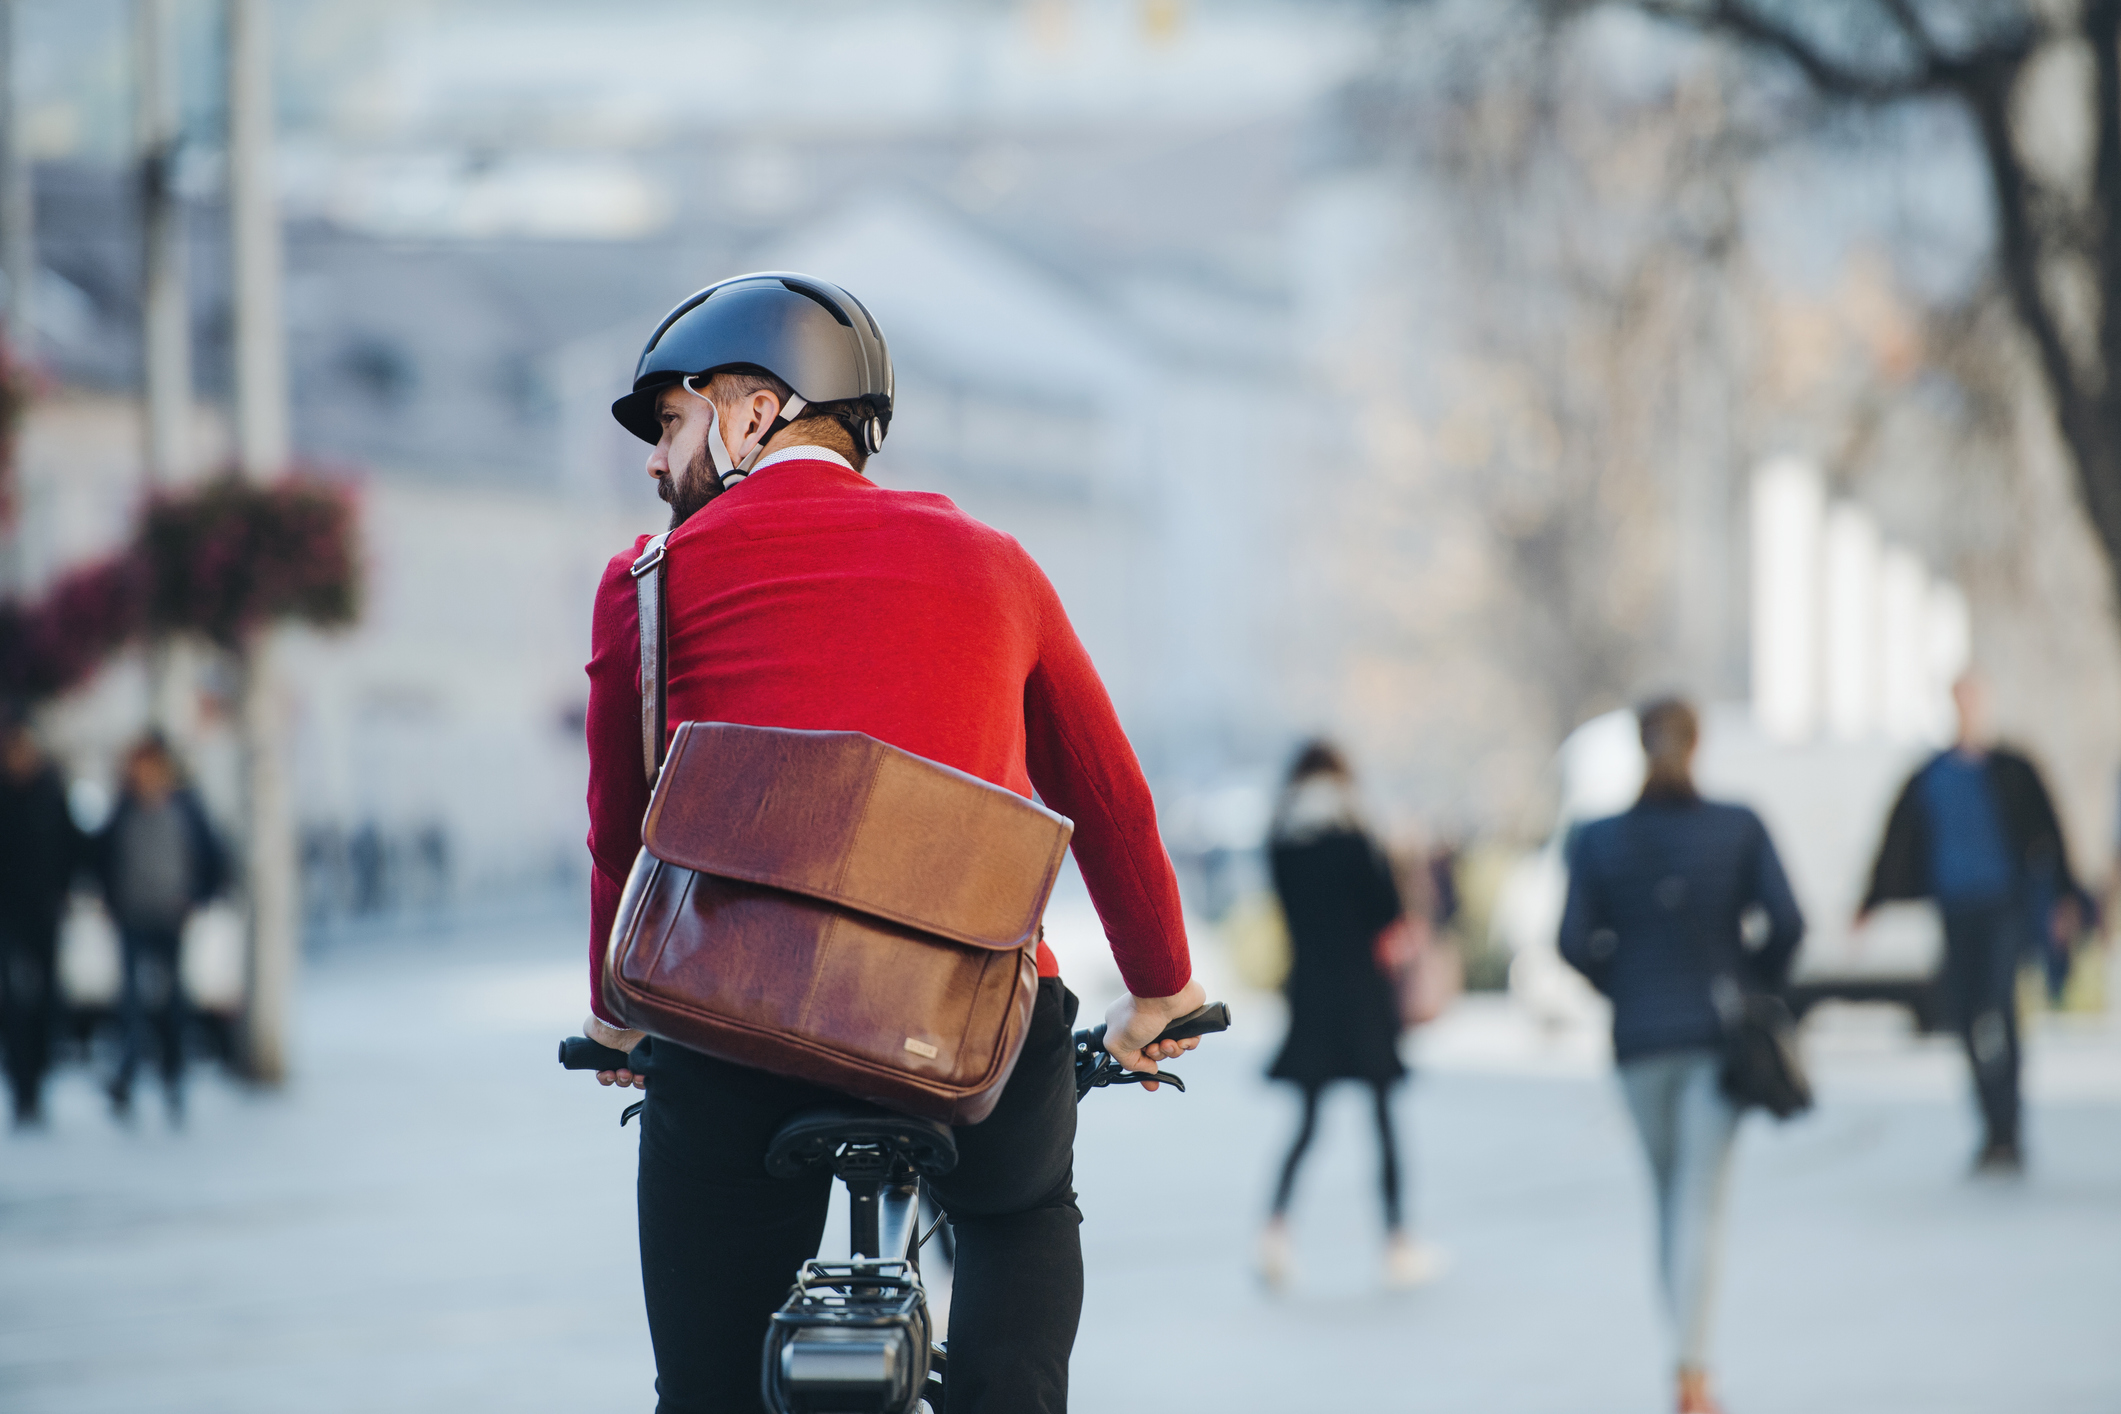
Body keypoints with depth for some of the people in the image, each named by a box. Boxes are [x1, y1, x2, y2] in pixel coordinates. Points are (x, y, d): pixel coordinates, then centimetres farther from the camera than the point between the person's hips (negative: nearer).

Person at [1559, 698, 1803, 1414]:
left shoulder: (1597, 839, -2)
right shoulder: (1739, 828, -4)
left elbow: (1576, 941, -6)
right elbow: (1786, 921, -9)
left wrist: (1625, 986, 11)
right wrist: (1758, 987, 8)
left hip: (1639, 1036, 1)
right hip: (1719, 1031, -1)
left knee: (1670, 1199, 16)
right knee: (1702, 1201, -3)